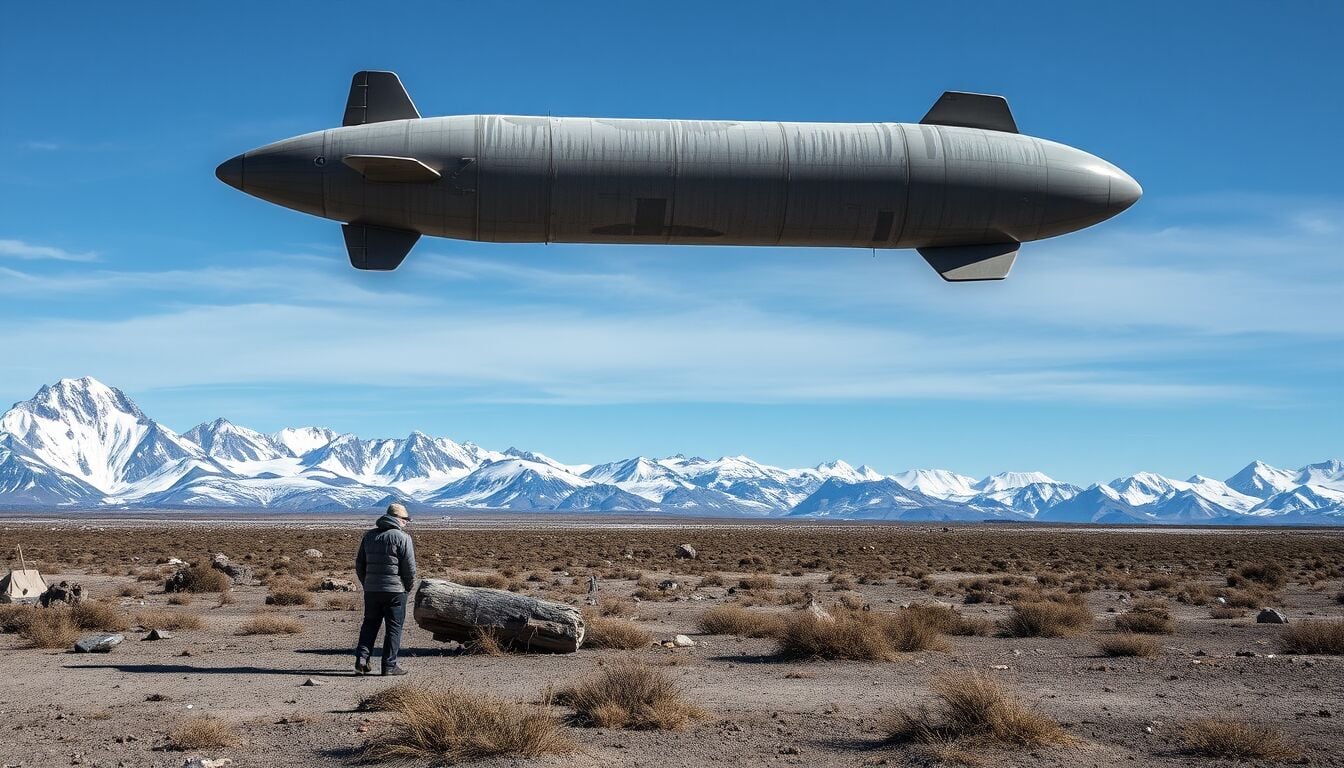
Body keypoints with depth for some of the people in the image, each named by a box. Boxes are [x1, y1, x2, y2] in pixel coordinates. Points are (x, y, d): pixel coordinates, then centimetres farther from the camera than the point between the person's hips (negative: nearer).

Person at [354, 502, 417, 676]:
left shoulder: (369, 536, 10)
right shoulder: (402, 537, -8)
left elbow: (359, 564, 14)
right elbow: (409, 566, -10)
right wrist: (409, 587, 4)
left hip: (371, 589, 5)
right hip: (395, 590, -5)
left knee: (370, 624, 15)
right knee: (394, 627, 3)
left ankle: (361, 659, 5)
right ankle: (389, 665, 3)